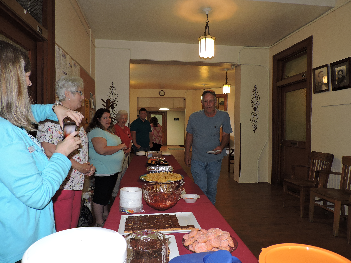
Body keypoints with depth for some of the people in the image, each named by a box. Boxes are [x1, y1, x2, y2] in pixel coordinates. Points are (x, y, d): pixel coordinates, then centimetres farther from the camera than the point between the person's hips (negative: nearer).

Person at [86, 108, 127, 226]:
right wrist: (120, 147, -19)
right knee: (100, 196, 1)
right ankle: (99, 222, 12)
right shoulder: (96, 132, -18)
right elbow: (102, 150, -29)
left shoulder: (108, 130, 15)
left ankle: (105, 214, 38)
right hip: (103, 170, -11)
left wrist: (122, 148, 11)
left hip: (112, 170, 11)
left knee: (107, 194, 22)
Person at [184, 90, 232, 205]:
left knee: (212, 189, 16)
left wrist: (221, 146, -16)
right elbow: (189, 135, 7)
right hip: (197, 160, -1)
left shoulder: (224, 116, -5)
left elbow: (226, 135, 3)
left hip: (215, 159, 1)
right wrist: (187, 153, 5)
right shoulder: (194, 117, -5)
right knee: (201, 189, -4)